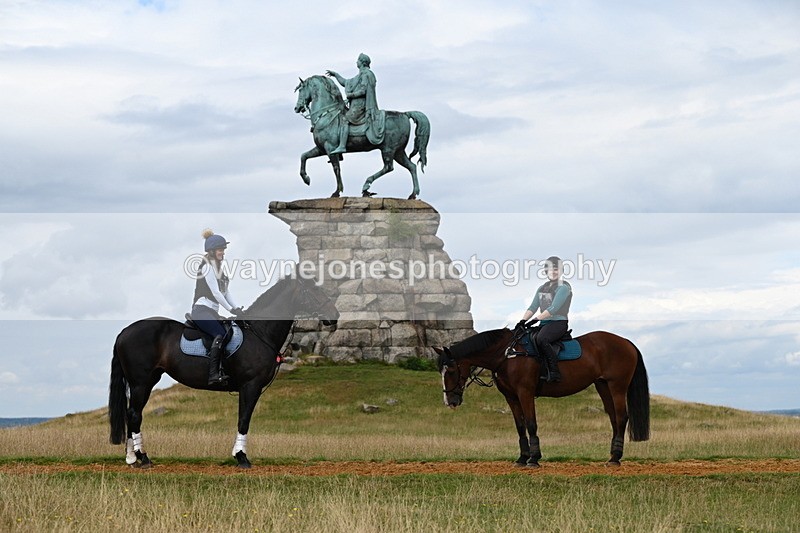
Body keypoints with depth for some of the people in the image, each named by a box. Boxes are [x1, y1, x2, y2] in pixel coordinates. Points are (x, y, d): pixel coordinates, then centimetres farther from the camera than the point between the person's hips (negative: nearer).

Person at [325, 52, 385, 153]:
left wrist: (350, 95, -12)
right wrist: (335, 75, 32)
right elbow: (346, 83, 33)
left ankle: (342, 146, -32)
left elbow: (363, 91, -18)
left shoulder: (366, 74, -8)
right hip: (356, 104, 11)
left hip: (360, 104, -11)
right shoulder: (360, 75, 24)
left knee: (345, 120, -22)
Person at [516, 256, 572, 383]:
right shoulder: (542, 288, 19)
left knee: (541, 339, -36)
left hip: (558, 323, -9)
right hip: (544, 324, 9)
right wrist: (523, 321, -3)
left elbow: (554, 308, -16)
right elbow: (533, 307, 14)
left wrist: (536, 319, -22)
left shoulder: (564, 287, -5)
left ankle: (554, 373, -34)